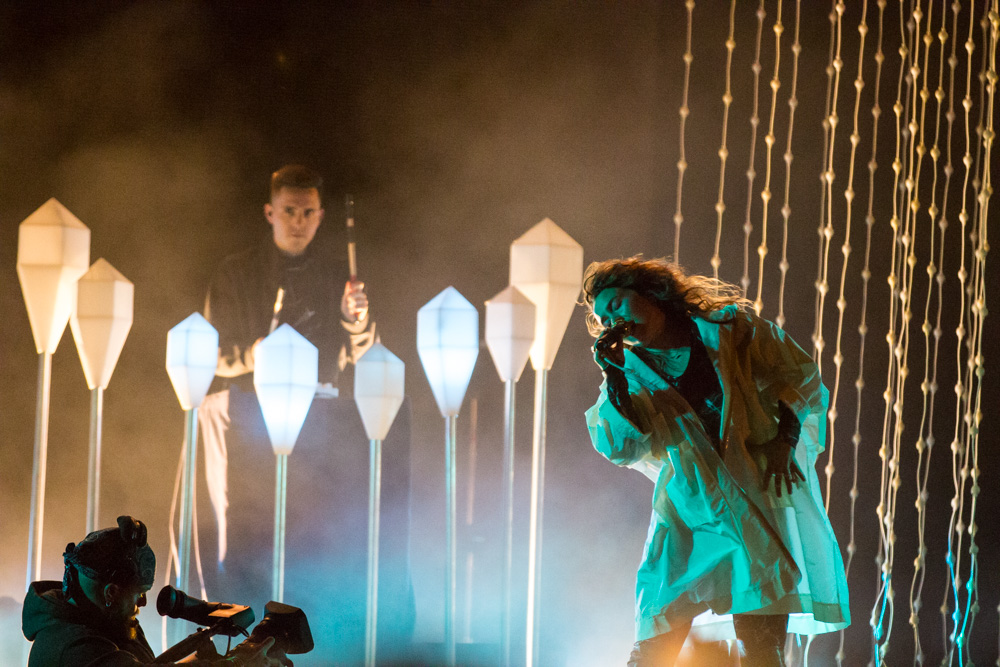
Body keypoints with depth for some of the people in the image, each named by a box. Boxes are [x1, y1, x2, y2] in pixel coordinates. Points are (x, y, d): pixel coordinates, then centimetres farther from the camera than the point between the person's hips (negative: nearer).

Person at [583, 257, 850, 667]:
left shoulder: (726, 327, -1)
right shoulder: (637, 374, 7)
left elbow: (798, 375, 2)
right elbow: (618, 446, -5)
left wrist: (783, 439, -10)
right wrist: (612, 376, -13)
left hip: (763, 493, -3)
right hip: (689, 513, 3)